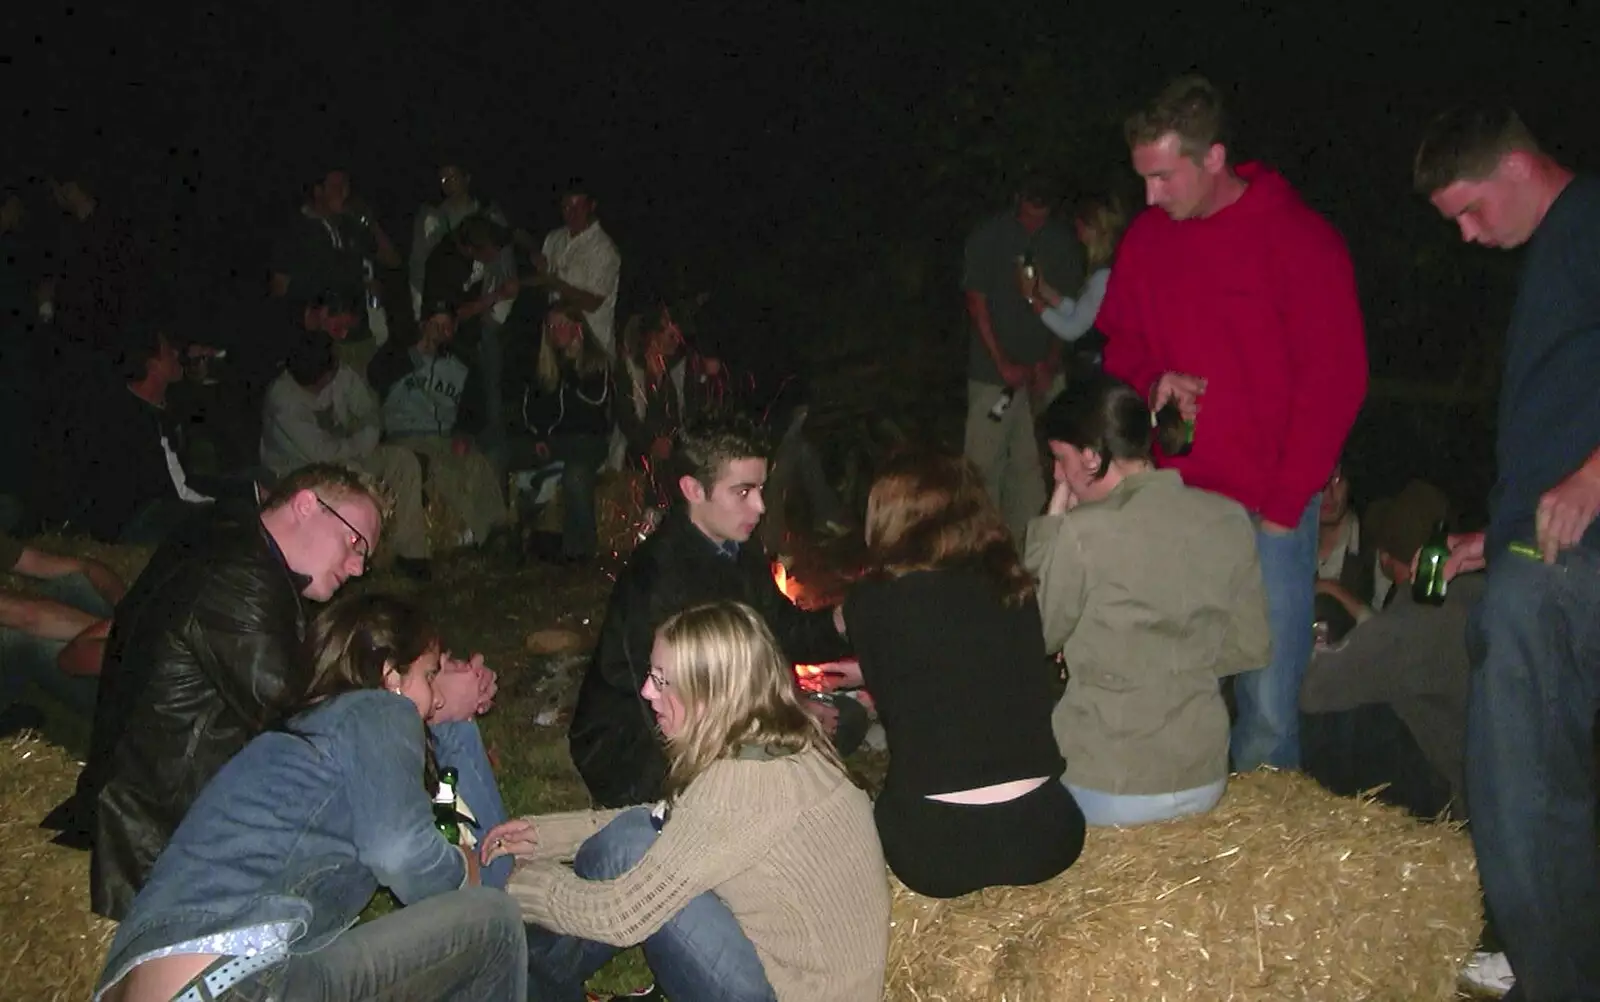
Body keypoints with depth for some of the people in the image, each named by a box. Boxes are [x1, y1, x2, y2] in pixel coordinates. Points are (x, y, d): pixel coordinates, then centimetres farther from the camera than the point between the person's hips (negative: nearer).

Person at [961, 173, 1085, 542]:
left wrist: (1050, 363, -3)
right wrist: (1003, 363, -7)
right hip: (993, 371, -2)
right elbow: (976, 303, -2)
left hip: (1041, 372, 2)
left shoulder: (1062, 243, 5)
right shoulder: (988, 237, -1)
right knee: (984, 460, -4)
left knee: (1031, 462, 2)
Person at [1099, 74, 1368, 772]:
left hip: (1269, 509, -4)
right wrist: (1151, 381, -3)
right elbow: (1120, 343, 20)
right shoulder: (1147, 236, 8)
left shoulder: (1301, 241, -6)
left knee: (1268, 707, -4)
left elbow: (1335, 383, -6)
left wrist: (1283, 504, -9)